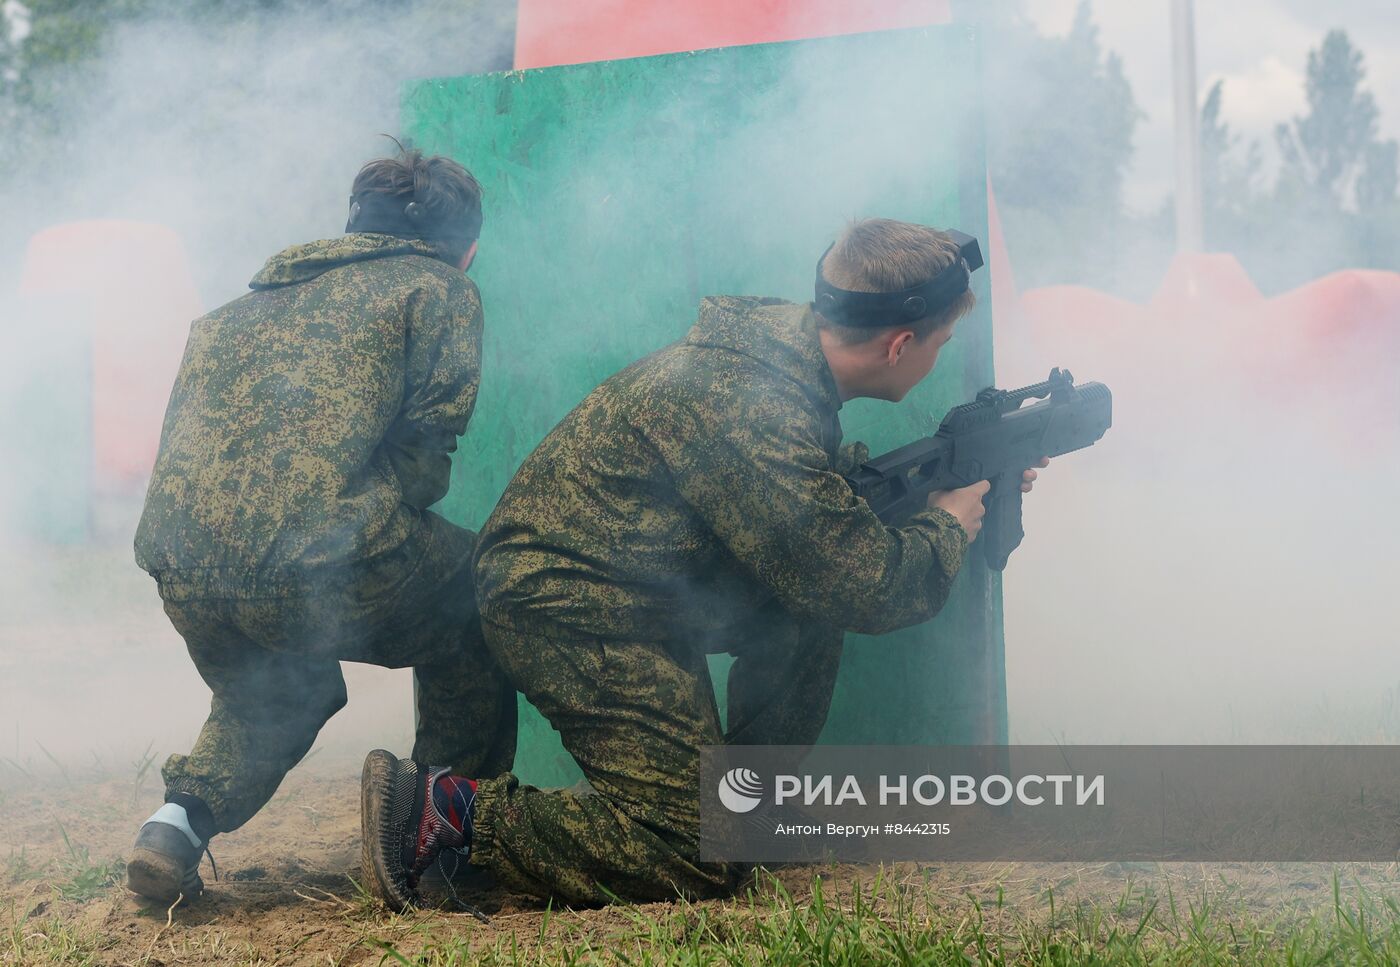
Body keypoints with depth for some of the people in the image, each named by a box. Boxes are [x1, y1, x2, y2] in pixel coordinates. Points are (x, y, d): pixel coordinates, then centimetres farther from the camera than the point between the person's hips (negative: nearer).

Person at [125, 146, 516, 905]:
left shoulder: (251, 301, 29)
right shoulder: (440, 290, 13)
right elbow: (431, 429, 0)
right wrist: (393, 521, 18)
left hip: (182, 575, 6)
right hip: (316, 569, -6)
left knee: (270, 699, 36)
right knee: (476, 606, 24)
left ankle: (180, 820, 11)